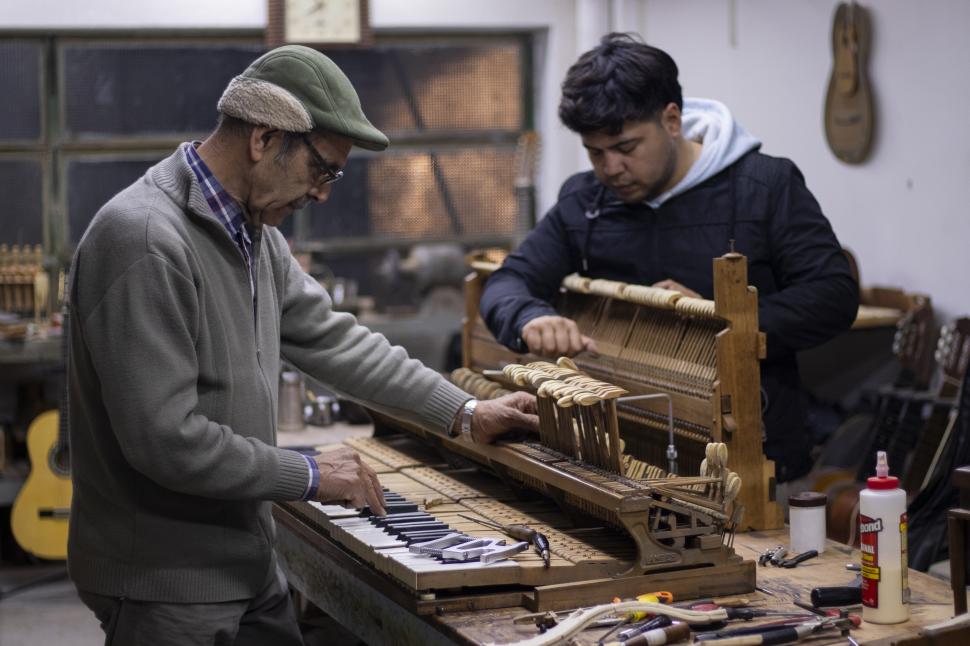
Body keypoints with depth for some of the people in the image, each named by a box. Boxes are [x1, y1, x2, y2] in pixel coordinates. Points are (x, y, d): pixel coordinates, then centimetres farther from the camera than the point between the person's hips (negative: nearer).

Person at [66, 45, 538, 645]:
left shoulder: (253, 230, 7)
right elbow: (164, 438, -27)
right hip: (167, 589, -9)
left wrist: (464, 413, 11)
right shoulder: (146, 240, -24)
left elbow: (330, 338, 14)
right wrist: (310, 476, -16)